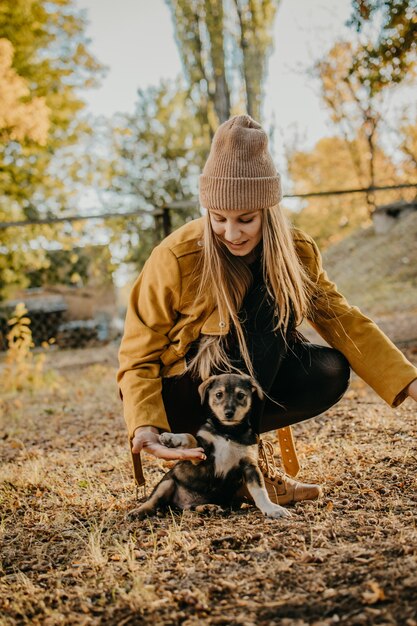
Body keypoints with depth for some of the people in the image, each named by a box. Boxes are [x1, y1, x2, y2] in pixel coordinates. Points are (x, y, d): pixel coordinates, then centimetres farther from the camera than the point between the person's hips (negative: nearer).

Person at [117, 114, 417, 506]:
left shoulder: (295, 251, -7)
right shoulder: (176, 258, -22)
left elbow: (341, 320, -9)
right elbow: (138, 359, -17)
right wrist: (145, 427, -33)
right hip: (183, 397, -5)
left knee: (331, 371, -22)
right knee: (269, 300, -26)